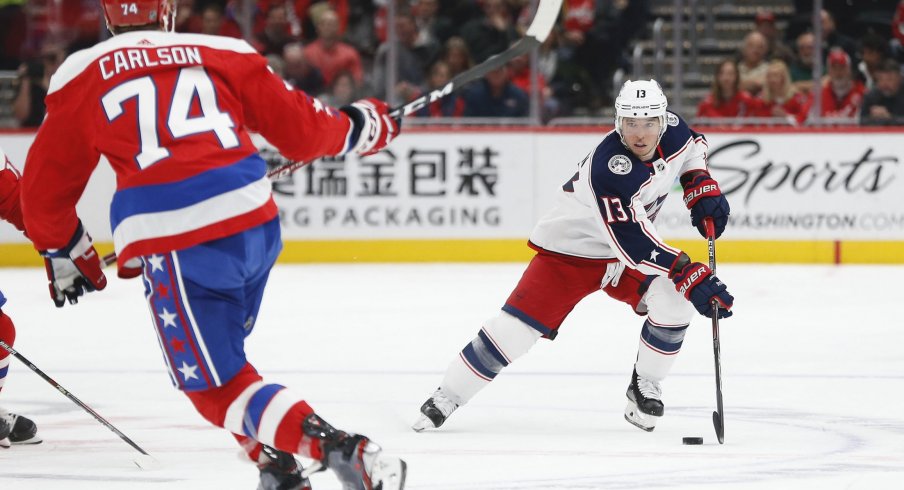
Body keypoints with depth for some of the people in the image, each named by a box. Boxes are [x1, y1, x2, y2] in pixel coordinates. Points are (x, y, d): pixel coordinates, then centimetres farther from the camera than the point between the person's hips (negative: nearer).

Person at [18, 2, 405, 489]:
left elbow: (45, 187, 14)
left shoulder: (81, 76, 8)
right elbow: (299, 128, 13)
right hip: (257, 225, 4)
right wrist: (356, 127, 33)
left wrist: (66, 253, 31)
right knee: (217, 354, 28)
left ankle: (339, 450, -15)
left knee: (215, 385, 4)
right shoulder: (222, 52, 11)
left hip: (176, 246, -4)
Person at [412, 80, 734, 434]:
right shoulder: (609, 168, -37)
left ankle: (644, 387, 3)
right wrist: (691, 275, -45)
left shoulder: (671, 130, -14)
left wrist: (702, 190, -3)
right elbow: (634, 244, -40)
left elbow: (693, 146, 14)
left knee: (674, 302, -18)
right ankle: (447, 397, 1)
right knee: (519, 325, -13)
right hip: (571, 248, -6)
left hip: (627, 250, 6)